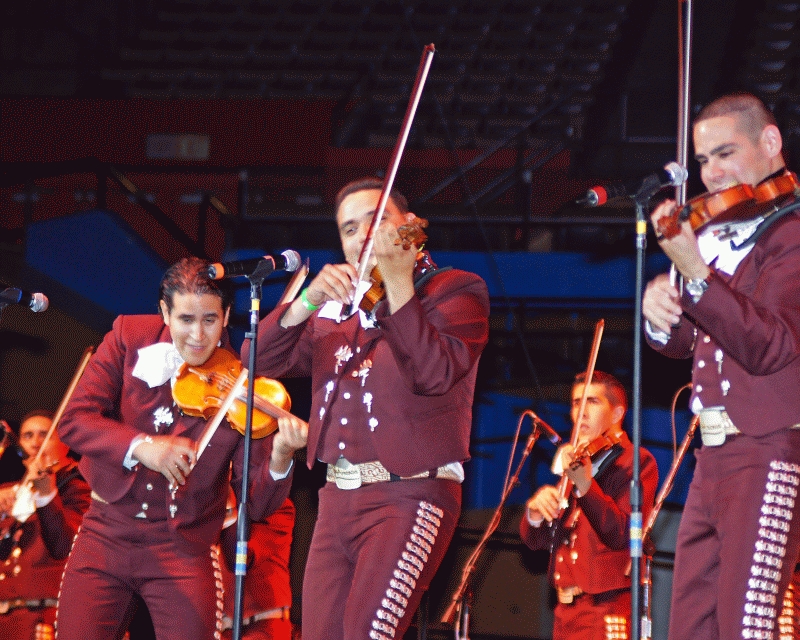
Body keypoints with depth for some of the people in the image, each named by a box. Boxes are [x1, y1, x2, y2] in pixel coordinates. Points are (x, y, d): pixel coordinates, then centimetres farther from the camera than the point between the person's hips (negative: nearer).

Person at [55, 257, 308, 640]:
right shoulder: (129, 339, -4)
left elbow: (256, 503, -11)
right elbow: (74, 420, -10)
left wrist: (279, 460, -33)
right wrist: (140, 446, -26)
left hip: (182, 547, -2)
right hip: (106, 533, 2)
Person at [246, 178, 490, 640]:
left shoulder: (455, 290, 0)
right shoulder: (337, 310, 17)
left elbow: (435, 374, -18)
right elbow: (262, 360, 5)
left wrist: (398, 283, -24)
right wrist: (309, 300, -11)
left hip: (410, 497, -6)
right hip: (339, 497, 6)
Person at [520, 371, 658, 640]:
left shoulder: (637, 462, -1)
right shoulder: (571, 461, 19)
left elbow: (622, 534, -17)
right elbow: (535, 539, 14)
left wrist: (585, 486, -30)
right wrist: (535, 511, -9)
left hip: (608, 611, -7)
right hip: (566, 612, 7)